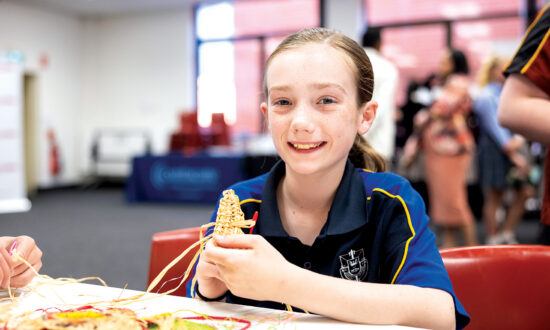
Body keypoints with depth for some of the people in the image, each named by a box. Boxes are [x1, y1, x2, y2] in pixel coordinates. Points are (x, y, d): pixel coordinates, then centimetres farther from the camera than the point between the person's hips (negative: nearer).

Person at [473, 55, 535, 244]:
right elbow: (494, 127, -13)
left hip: (512, 150, 8)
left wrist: (519, 140, -6)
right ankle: (492, 241, 7)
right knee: (494, 197, -3)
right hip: (494, 150, -8)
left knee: (525, 192, 6)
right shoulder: (486, 96, -8)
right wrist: (513, 154, -15)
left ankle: (507, 235, 16)